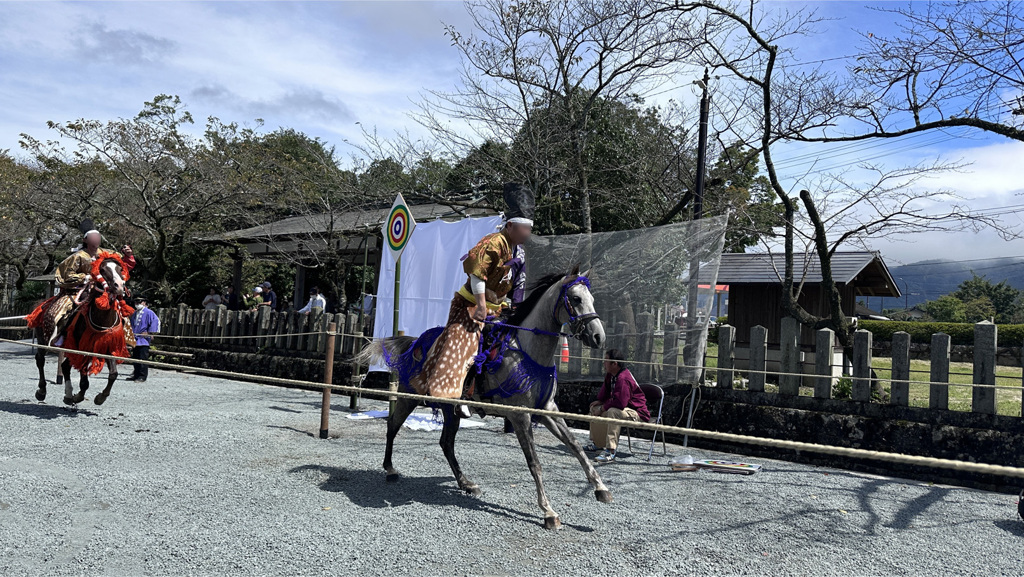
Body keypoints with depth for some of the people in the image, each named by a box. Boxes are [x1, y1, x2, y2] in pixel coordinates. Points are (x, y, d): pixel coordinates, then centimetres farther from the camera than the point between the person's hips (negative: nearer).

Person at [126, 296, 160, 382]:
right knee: (135, 359, 11)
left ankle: (143, 376, -5)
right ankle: (136, 375, 19)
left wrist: (150, 332, -14)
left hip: (144, 340, -8)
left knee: (143, 359, -7)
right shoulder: (134, 313, 19)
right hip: (135, 340, 8)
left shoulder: (148, 312, -5)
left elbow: (155, 321, -13)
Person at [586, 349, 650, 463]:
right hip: (625, 409, 11)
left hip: (637, 414, -11)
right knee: (594, 408, 17)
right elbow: (606, 391, 21)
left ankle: (610, 452, -42)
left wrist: (603, 408, -22)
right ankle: (596, 443, 23)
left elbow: (620, 402, -35)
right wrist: (600, 401, 2)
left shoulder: (623, 379, -29)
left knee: (613, 412, -40)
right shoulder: (610, 375, 3)